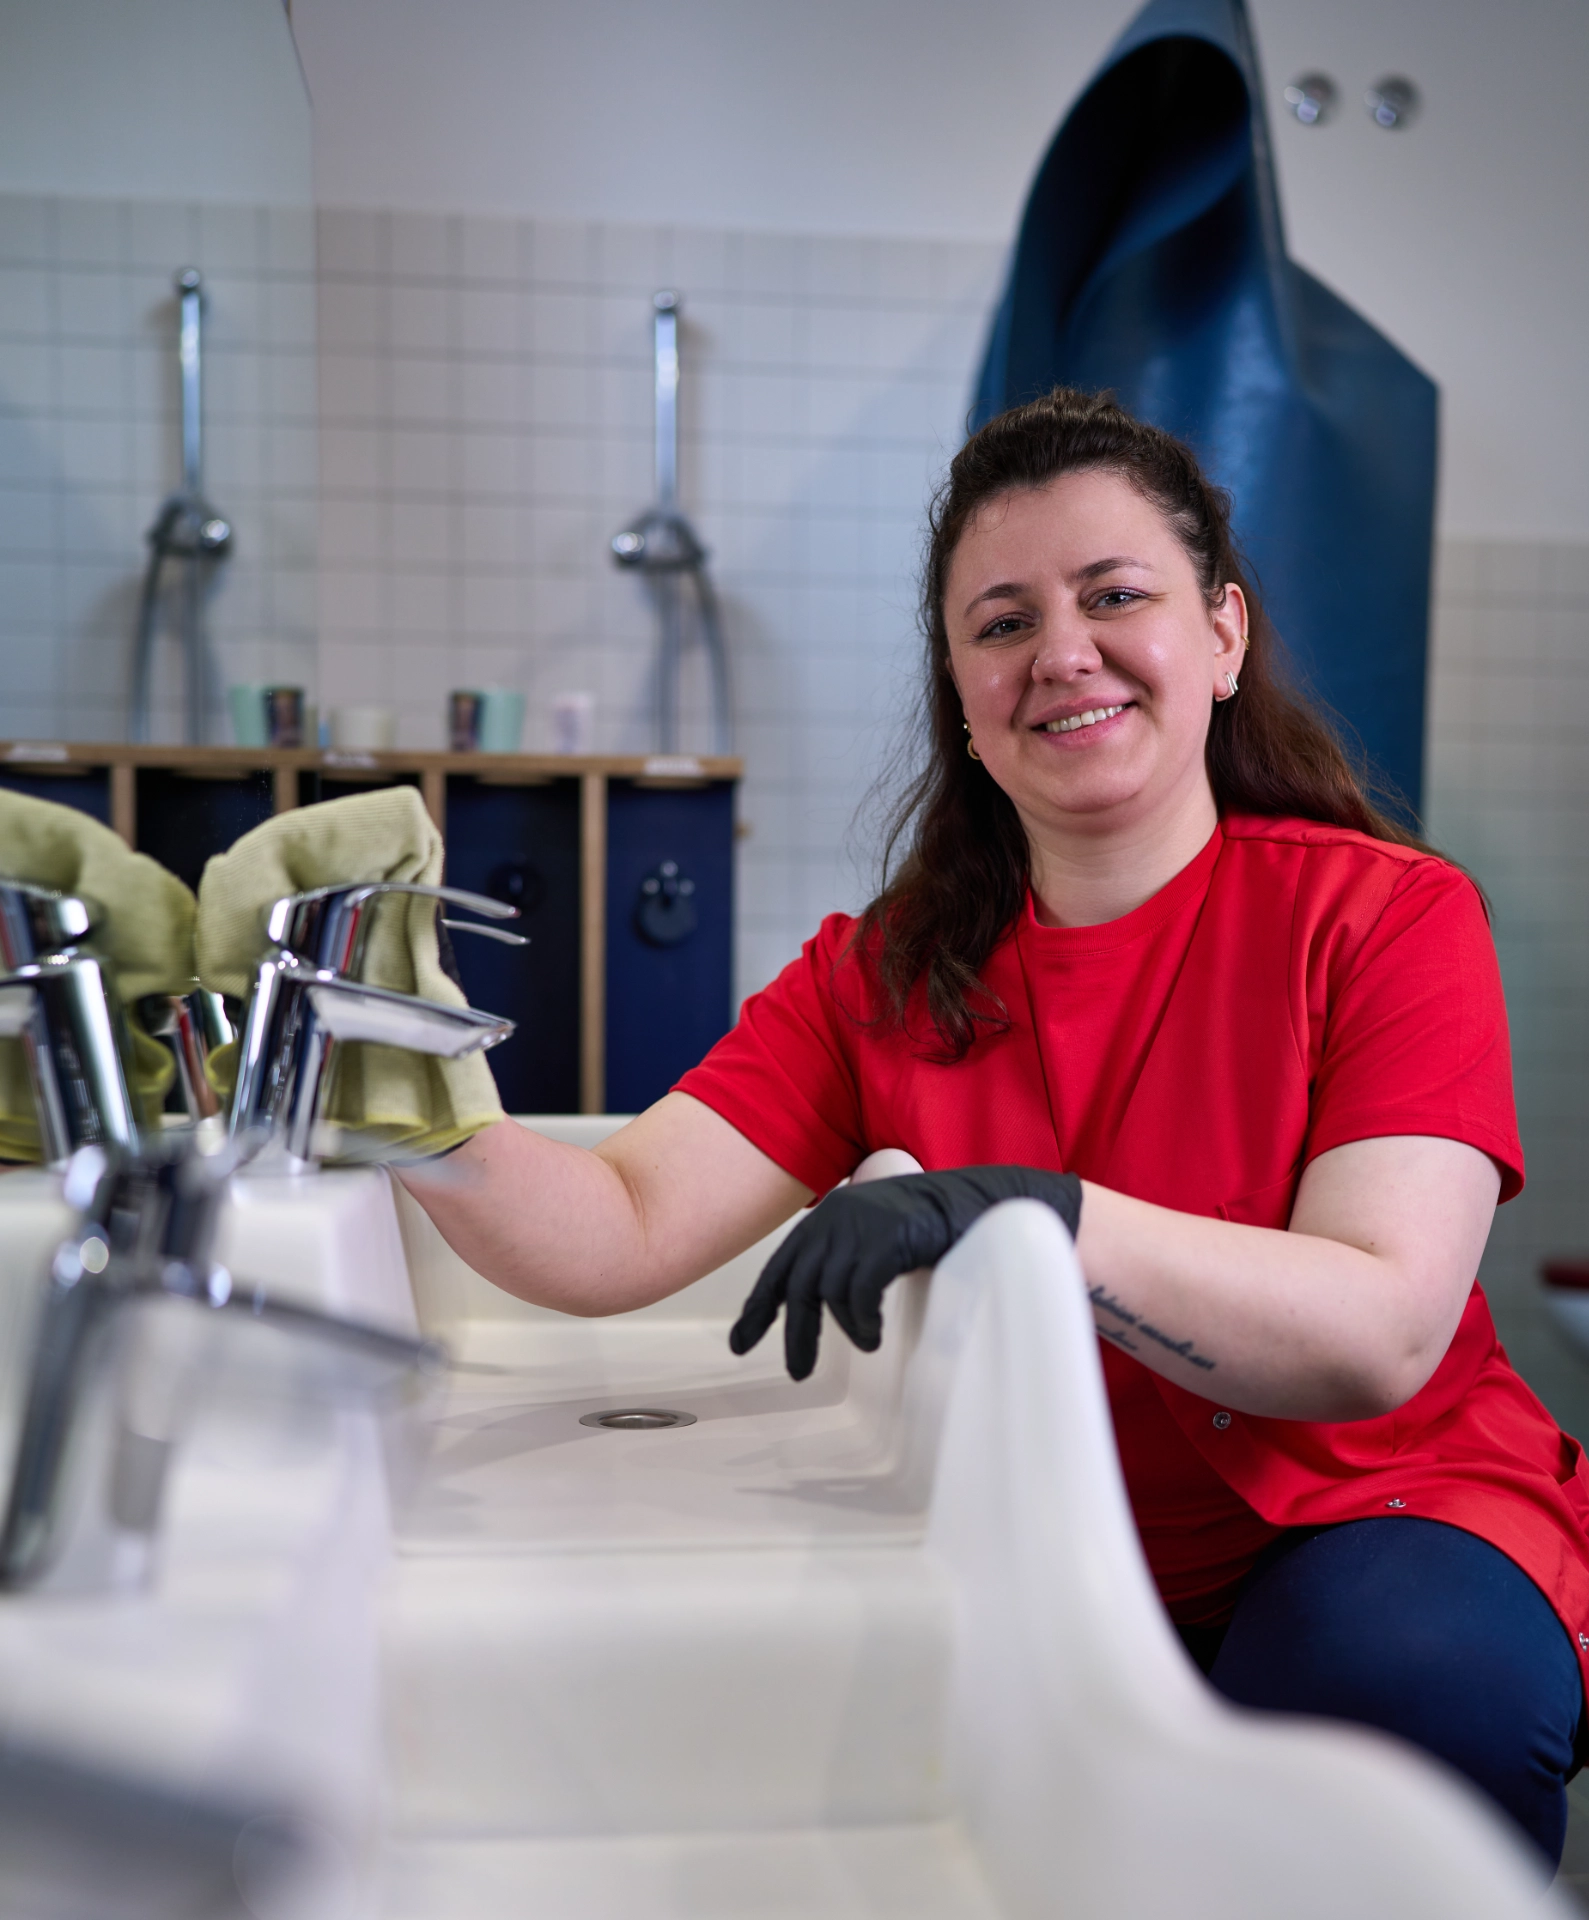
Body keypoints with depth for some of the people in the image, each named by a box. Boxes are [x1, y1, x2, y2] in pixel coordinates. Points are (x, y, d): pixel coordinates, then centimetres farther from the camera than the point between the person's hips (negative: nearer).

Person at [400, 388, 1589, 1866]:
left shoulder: (1389, 916, -9)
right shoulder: (882, 977, 2)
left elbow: (1381, 1335, -22)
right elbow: (618, 1240, -8)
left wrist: (1034, 1216, -36)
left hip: (1382, 1513, -2)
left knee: (1409, 1679, -35)